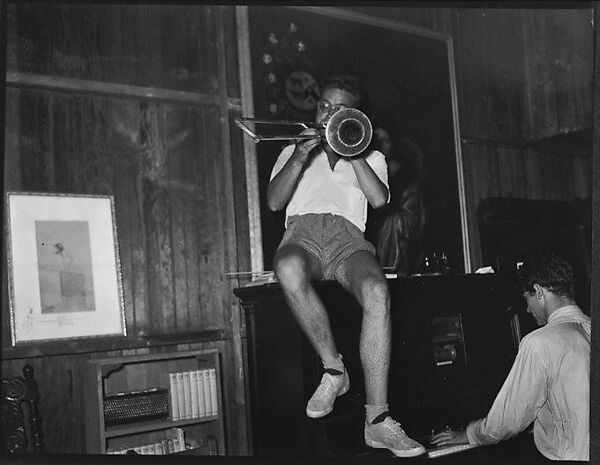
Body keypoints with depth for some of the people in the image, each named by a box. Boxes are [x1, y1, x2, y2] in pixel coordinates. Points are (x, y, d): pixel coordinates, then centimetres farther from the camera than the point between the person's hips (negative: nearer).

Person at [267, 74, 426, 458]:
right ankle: (334, 369, -23)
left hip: (348, 236, 0)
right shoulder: (293, 150, 31)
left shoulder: (370, 157, 30)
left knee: (377, 292, -35)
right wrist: (300, 157, 0)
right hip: (302, 232, 0)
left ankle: (377, 420, -33)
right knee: (288, 269, -41)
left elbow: (380, 198, 7)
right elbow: (274, 202, 12)